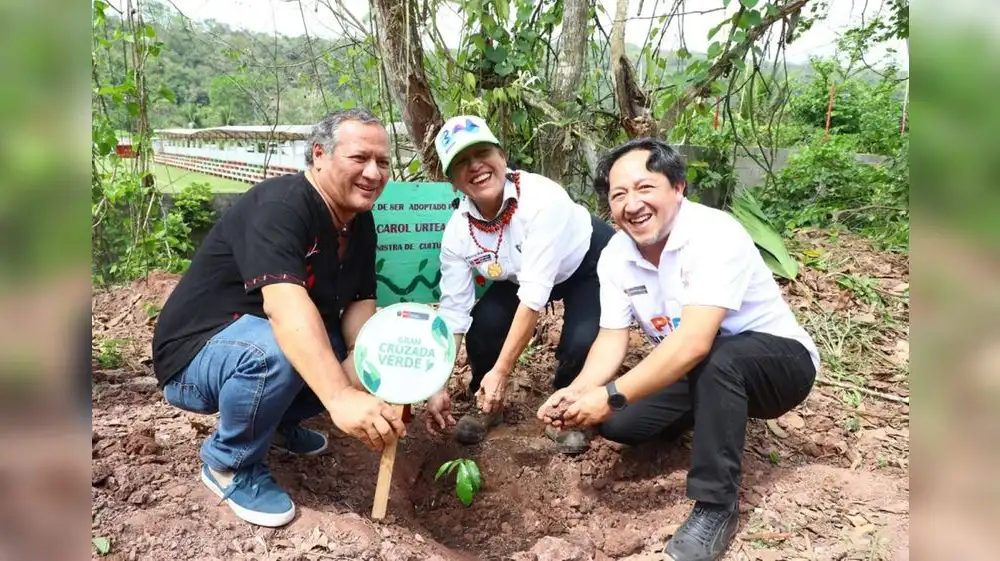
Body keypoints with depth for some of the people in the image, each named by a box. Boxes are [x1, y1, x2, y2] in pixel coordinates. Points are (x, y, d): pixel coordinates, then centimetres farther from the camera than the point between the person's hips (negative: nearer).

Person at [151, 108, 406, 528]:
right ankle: (231, 464, -8)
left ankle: (277, 422, 15)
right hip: (196, 354, -7)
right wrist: (341, 397, -52)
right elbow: (284, 304, -42)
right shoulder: (281, 205, -27)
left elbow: (360, 305, -6)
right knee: (275, 350, -38)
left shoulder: (360, 222, -1)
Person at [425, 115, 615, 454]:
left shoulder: (541, 198, -37)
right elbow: (453, 312, -17)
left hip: (589, 264, -4)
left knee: (581, 344, -27)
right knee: (482, 326, -19)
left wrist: (501, 371, -38)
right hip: (521, 275, 4)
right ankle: (487, 404, 12)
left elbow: (535, 293, -38)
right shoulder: (457, 232, -21)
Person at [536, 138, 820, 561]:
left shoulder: (715, 235, -30)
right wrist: (578, 392, -28)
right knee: (616, 422, -11)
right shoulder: (615, 255, -8)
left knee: (715, 362, -38)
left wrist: (611, 395, -41)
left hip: (778, 360, -6)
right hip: (693, 370, 7)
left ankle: (715, 507, -21)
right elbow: (613, 339, -9)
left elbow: (695, 343, -39)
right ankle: (713, 414, 18)